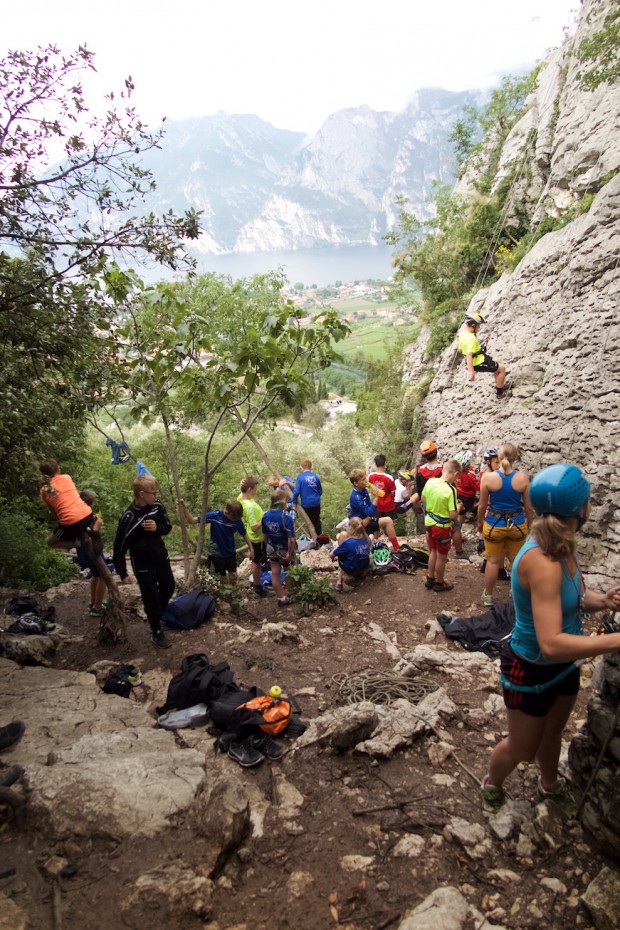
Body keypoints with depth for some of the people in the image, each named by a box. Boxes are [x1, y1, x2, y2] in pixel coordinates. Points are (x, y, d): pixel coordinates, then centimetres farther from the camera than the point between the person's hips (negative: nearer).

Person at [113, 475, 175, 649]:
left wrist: (157, 527, -21)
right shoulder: (129, 517, -26)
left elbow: (167, 527, 3)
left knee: (168, 587, 21)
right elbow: (120, 547, -18)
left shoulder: (157, 507, -11)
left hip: (160, 555, 6)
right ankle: (156, 633, 24)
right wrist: (122, 573, -13)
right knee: (151, 597, 5)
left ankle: (160, 614, 49)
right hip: (142, 563, -6)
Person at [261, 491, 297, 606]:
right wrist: (290, 553, -18)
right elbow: (291, 539, -29)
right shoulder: (286, 518, -28)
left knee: (275, 574, 13)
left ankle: (281, 598, 24)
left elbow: (265, 535, 2)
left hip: (272, 549, 4)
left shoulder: (265, 516, -10)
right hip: (285, 550, -4)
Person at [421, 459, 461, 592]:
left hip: (429, 522, 6)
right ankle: (439, 583, 31)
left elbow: (423, 500, 7)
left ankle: (430, 579, 38)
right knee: (441, 557, 14)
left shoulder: (430, 481, -9)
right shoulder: (451, 489, -26)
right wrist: (458, 507, -5)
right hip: (442, 526, -6)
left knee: (434, 552, 26)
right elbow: (453, 515, -25)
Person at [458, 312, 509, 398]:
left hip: (476, 359, 10)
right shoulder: (471, 338, -29)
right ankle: (500, 391, 16)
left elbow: (460, 350, 12)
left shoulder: (462, 334, 0)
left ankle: (500, 385, 39)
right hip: (479, 363, -10)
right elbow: (469, 355, -36)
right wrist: (471, 372, -40)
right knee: (502, 368, 4)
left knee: (497, 363, 29)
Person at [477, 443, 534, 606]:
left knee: (493, 561, 14)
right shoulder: (523, 478, -11)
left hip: (494, 524, -1)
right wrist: (530, 526, 13)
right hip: (517, 525, 1)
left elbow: (482, 505, -7)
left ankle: (488, 596, 29)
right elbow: (529, 507, -3)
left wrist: (480, 523, 10)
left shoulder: (488, 477, -14)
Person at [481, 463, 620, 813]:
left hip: (564, 663, 8)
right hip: (531, 670, -8)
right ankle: (492, 784, 49)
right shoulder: (542, 561, -37)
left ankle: (549, 784, 60)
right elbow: (551, 644, -40)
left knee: (553, 733, 32)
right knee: (522, 748, 19)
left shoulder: (563, 548, -9)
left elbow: (578, 596, 7)